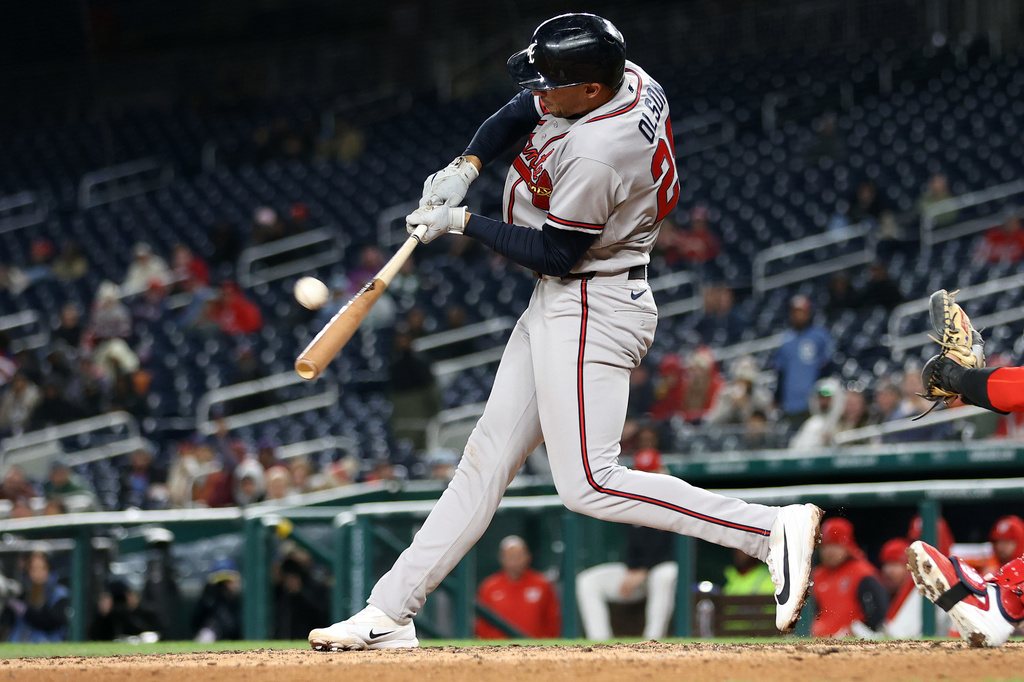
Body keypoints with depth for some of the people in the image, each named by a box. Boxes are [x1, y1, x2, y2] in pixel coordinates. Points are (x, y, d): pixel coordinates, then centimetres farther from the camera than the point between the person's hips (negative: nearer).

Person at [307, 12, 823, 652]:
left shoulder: (595, 155, -29)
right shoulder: (629, 79, 0)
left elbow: (556, 254, -21)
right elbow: (519, 114, 16)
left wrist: (463, 222, -11)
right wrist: (467, 166, 2)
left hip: (591, 310, -10)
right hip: (558, 305, 10)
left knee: (589, 485, -15)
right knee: (489, 456, 11)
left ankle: (773, 528, -20)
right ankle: (391, 611, 14)